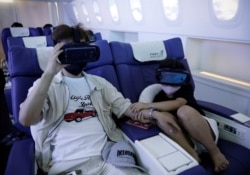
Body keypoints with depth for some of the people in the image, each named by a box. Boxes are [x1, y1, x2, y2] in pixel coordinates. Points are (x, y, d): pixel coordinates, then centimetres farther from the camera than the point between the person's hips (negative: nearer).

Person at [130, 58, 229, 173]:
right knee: (162, 116, -24)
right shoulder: (159, 97, 4)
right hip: (185, 140, 2)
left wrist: (146, 105, -28)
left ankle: (215, 152, -15)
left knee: (184, 111, -32)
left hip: (207, 132, -1)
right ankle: (191, 153, -23)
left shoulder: (186, 88, -3)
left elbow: (176, 104, -25)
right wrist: (151, 113, -35)